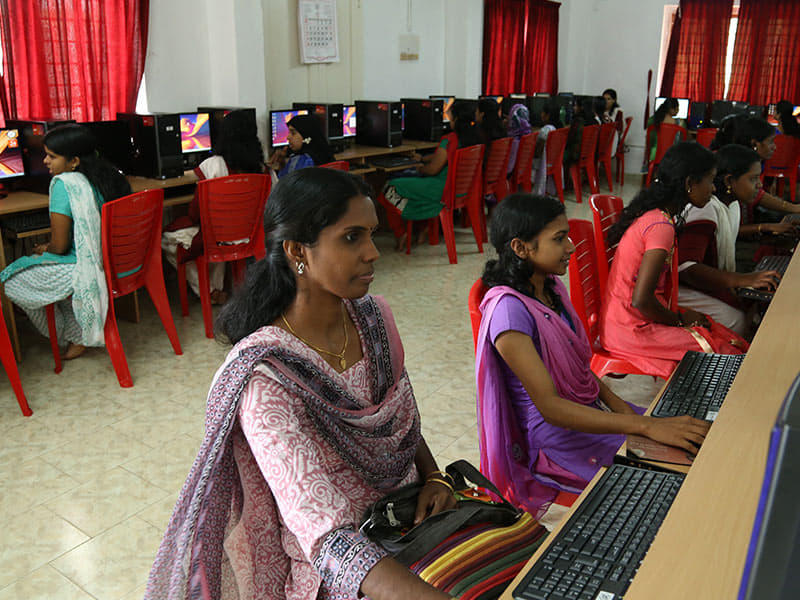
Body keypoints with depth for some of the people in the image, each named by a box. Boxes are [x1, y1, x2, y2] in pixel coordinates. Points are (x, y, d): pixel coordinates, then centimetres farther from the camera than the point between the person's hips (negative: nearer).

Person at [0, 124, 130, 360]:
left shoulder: (64, 184, -20)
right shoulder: (108, 174, 3)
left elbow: (59, 246, -18)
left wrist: (46, 249, 6)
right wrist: (51, 247, 17)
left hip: (88, 267, -8)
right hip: (119, 260, 9)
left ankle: (68, 335, 24)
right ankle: (78, 335, 27)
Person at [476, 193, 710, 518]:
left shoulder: (551, 286, 3)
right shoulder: (508, 309, -25)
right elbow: (549, 406, -29)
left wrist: (615, 402, -5)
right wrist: (645, 426, -33)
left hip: (590, 410, 8)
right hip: (555, 439, -8)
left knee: (692, 440, -2)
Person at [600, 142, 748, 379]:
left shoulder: (651, 213, 6)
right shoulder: (661, 226, -23)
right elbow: (641, 300, -26)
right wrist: (679, 319, -9)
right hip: (632, 330, -9)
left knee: (733, 341, 8)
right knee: (726, 355, -8)